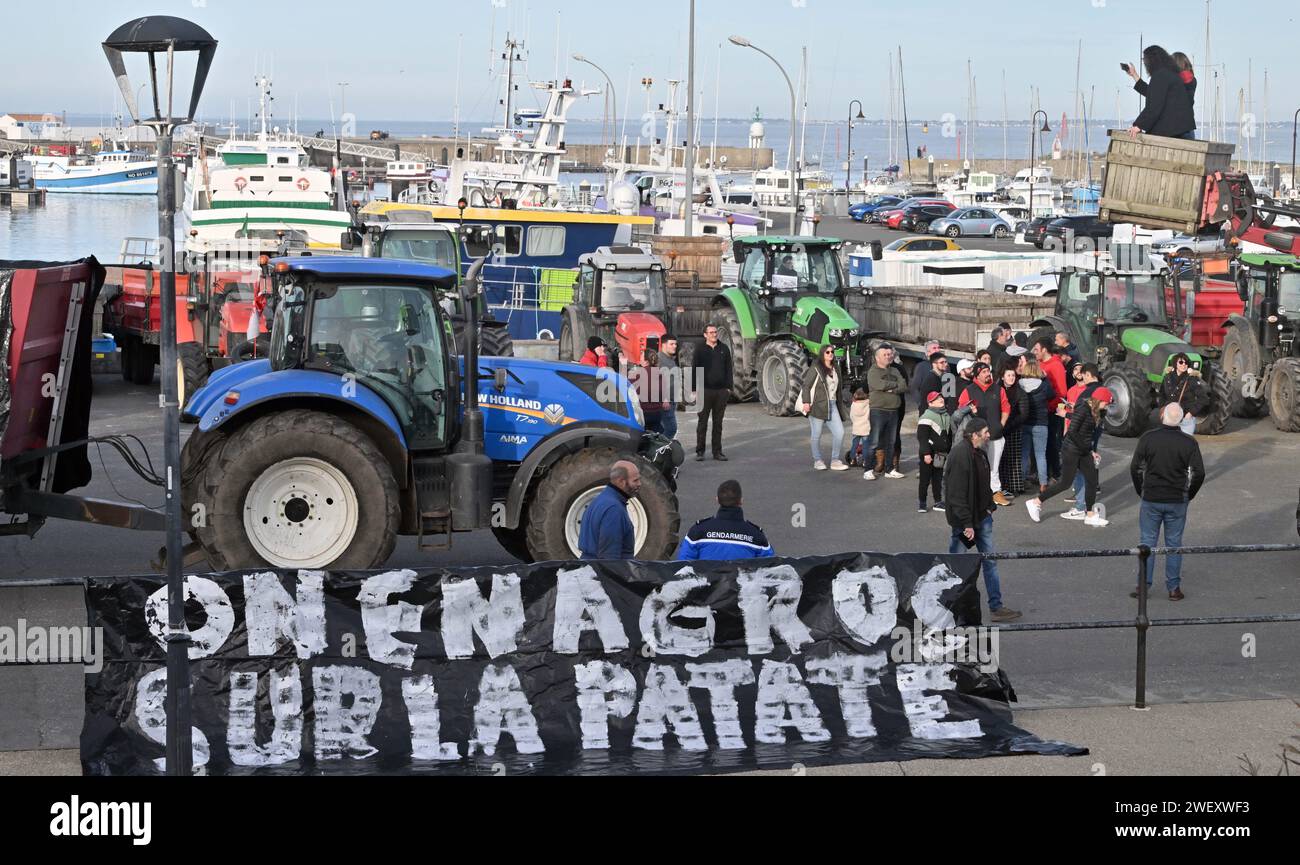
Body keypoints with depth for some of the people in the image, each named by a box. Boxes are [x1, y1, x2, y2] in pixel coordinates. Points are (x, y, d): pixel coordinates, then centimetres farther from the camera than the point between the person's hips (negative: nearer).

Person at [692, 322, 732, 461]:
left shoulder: (724, 349, 9)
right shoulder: (700, 350, 1)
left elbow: (728, 370, 11)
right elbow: (695, 371, 0)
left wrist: (728, 387, 3)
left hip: (721, 391, 2)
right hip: (705, 390, -2)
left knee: (718, 423, 7)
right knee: (703, 422, 1)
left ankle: (717, 451, 11)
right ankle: (700, 451, 7)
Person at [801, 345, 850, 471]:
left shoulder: (835, 370, 15)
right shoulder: (815, 369, -5)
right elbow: (806, 386, -8)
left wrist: (840, 407, 20)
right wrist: (806, 402, -19)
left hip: (832, 405, 6)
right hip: (817, 406, -6)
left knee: (839, 432, -3)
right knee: (817, 435, 2)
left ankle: (835, 461, 7)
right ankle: (817, 461, 16)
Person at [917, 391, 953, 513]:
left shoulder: (947, 416, 11)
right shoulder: (927, 417, -14)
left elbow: (949, 436, 20)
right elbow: (922, 437, -18)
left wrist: (949, 451, 20)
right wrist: (926, 453, -22)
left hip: (941, 454, 7)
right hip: (929, 454, -7)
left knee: (938, 479, 14)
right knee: (925, 479, -1)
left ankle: (938, 502, 22)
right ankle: (922, 504, 5)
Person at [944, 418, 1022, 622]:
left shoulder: (979, 453, 7)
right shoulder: (960, 455, -23)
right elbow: (956, 494, -24)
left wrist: (990, 506, 13)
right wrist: (966, 524, -23)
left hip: (981, 516, 9)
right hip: (964, 520, -9)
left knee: (990, 560, 10)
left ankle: (996, 607, 14)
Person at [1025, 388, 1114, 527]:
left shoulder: (1093, 411, 8)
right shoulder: (1083, 409, -20)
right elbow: (1072, 431, -24)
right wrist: (1084, 447, -17)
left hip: (1084, 452, 9)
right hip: (1071, 451, -9)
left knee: (1092, 480, 6)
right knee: (1065, 483, -2)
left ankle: (1090, 516, 15)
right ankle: (1035, 502, 12)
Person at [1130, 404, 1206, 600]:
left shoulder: (1148, 438, -8)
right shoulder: (1189, 442, -7)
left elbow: (1135, 468, -5)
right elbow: (1199, 473, -7)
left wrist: (1141, 492, 8)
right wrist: (1189, 495, 8)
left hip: (1151, 499, 0)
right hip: (1178, 502, 0)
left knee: (1147, 542, 8)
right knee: (1174, 543, 9)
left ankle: (1144, 586, 10)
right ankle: (1174, 588, 11)